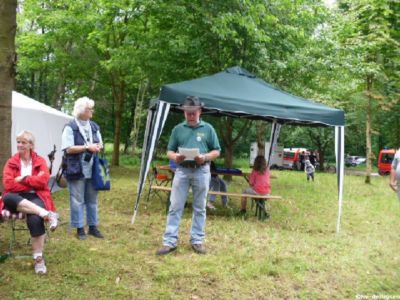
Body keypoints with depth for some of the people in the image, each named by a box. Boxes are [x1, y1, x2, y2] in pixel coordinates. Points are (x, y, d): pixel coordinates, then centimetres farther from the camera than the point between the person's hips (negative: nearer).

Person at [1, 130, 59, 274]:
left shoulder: (40, 161, 9)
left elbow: (43, 181, -8)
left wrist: (22, 179, -7)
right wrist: (32, 182, -7)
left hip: (36, 197, -1)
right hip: (17, 198, 2)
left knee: (34, 218, -34)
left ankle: (38, 258, -23)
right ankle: (47, 214, -42)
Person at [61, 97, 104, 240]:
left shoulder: (94, 126, 12)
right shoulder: (70, 127, -8)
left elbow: (100, 144, 18)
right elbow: (68, 149, -15)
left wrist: (98, 147, -5)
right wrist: (87, 147, -18)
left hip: (92, 169, 6)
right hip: (77, 170, -6)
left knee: (92, 200, 12)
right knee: (77, 200, 2)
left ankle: (93, 226, 23)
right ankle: (80, 228, 12)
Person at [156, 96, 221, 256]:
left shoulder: (208, 128, 5)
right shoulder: (178, 129, 7)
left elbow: (216, 151, 5)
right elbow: (169, 151, 9)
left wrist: (205, 157, -14)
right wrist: (175, 157, -15)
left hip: (201, 171, 0)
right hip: (182, 171, 1)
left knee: (199, 208, 8)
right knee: (175, 207, 0)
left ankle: (197, 240, 19)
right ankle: (169, 242, 5)